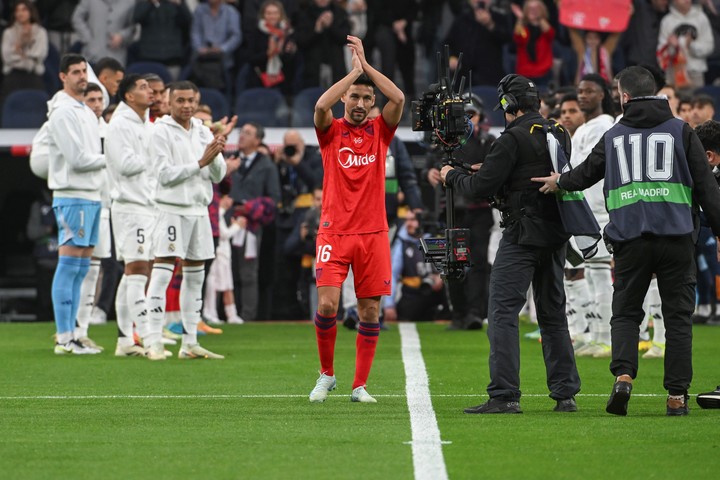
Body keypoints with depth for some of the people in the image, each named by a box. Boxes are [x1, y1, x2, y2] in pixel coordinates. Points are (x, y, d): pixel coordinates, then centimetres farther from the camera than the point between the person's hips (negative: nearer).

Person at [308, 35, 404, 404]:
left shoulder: (379, 130, 8)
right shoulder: (331, 131, 4)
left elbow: (399, 99, -9)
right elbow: (321, 106, -18)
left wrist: (366, 64, -7)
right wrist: (354, 71, -12)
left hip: (373, 233, 2)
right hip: (334, 232, -2)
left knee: (370, 310, 1)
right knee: (327, 304, -12)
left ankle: (360, 385, 9)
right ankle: (326, 375, 8)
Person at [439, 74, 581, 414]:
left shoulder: (513, 138, -12)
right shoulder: (559, 134, 11)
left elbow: (482, 187, -14)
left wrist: (452, 177, 7)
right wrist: (490, 170, 25)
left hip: (523, 235, -8)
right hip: (556, 233, 8)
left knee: (502, 313, -7)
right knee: (553, 314, 15)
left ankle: (504, 396, -14)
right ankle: (565, 394, 13)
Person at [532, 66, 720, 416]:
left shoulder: (613, 136, 9)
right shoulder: (680, 131, 5)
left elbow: (586, 173, 19)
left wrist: (559, 183, 40)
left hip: (630, 239, 1)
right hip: (677, 237, -1)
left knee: (625, 312, 11)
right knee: (677, 315, 5)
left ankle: (623, 376, -12)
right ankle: (677, 394, 3)